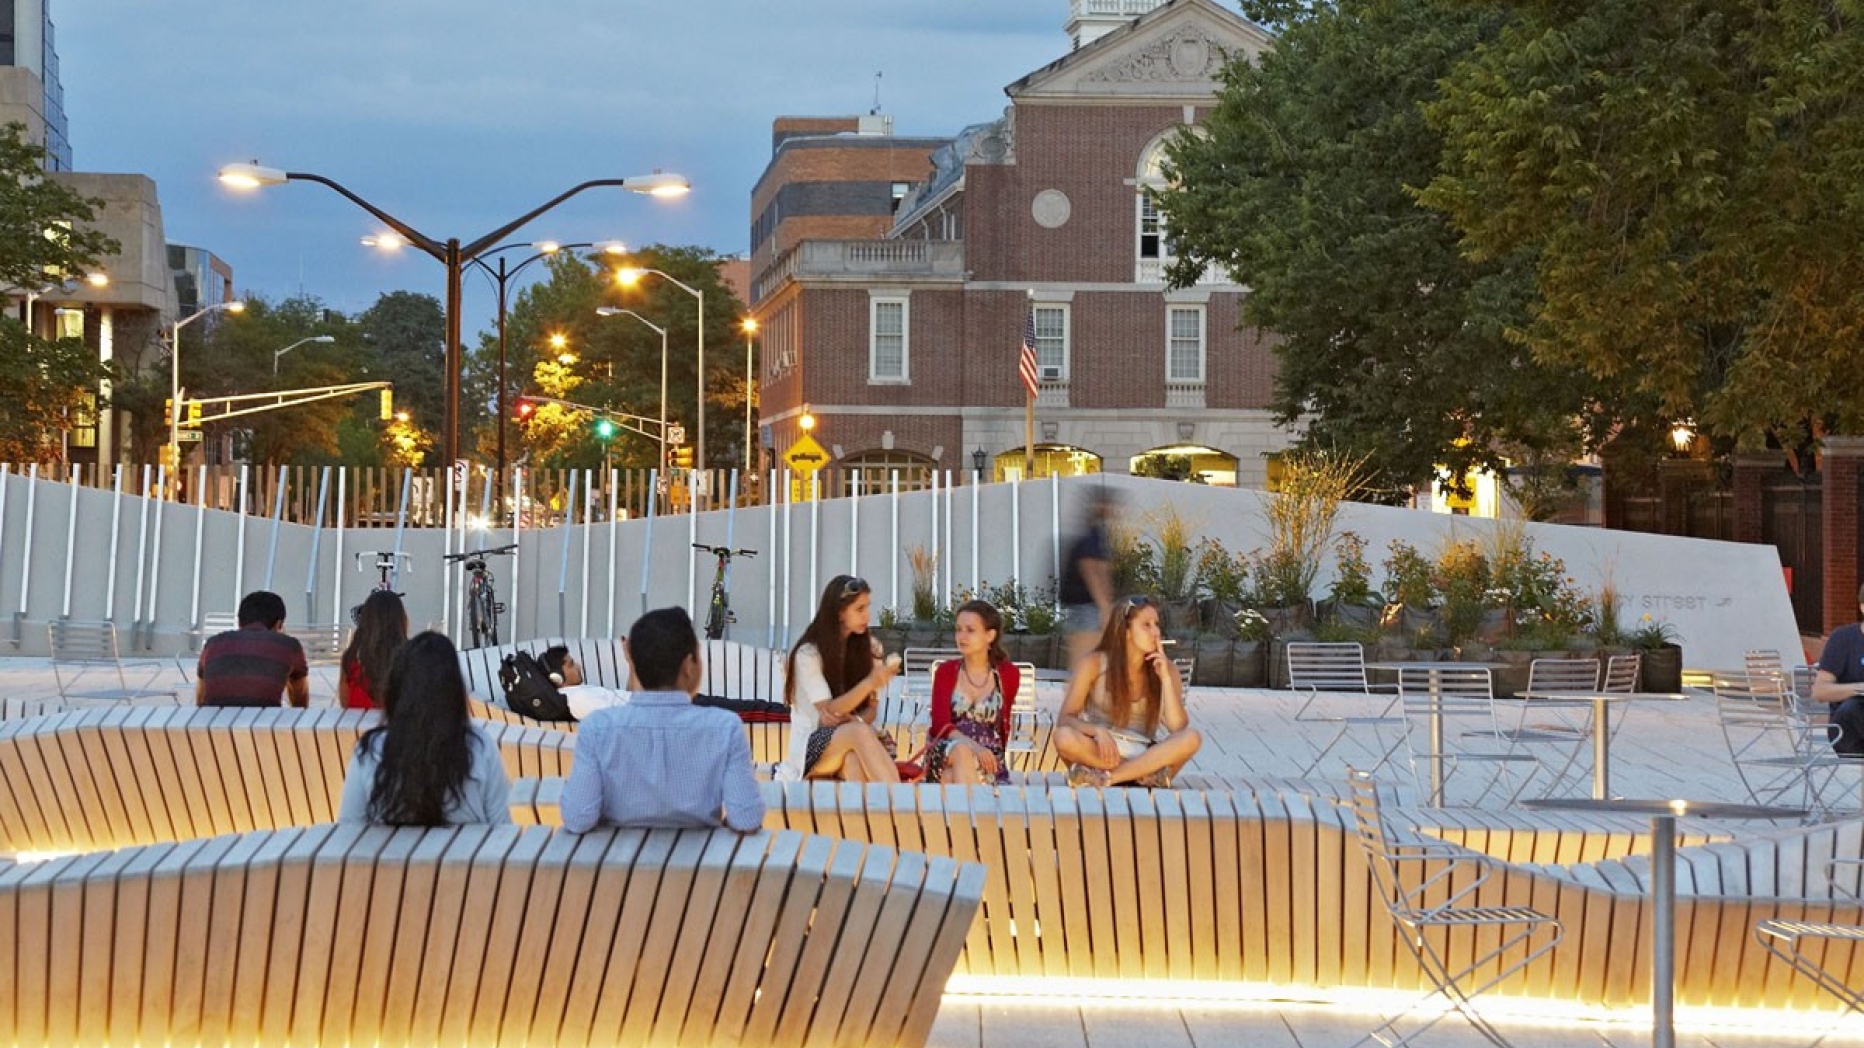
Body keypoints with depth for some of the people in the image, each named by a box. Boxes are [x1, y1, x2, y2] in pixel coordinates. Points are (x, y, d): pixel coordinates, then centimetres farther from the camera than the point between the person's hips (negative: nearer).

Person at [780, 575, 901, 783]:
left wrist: (850, 720, -18)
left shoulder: (869, 648, 7)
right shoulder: (808, 653, -8)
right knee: (859, 732, -38)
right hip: (810, 748, -3)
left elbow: (871, 708, 7)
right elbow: (829, 711, -16)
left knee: (853, 757, -38)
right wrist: (870, 682, -31)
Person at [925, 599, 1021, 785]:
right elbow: (940, 723, -9)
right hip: (946, 754, 1)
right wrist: (973, 746, -26)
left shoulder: (1008, 674, 6)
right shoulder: (946, 671, 6)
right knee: (960, 750, -39)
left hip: (988, 756, -1)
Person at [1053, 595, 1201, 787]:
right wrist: (1097, 731, -29)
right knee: (1064, 737, -34)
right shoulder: (1093, 663, -6)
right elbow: (1064, 719, -9)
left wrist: (1165, 678, -17)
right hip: (1101, 753, -2)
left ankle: (1105, 778, -29)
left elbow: (1178, 728, -9)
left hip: (1143, 755, 2)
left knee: (1192, 738, -28)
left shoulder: (1165, 668, 0)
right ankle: (1148, 774, -28)